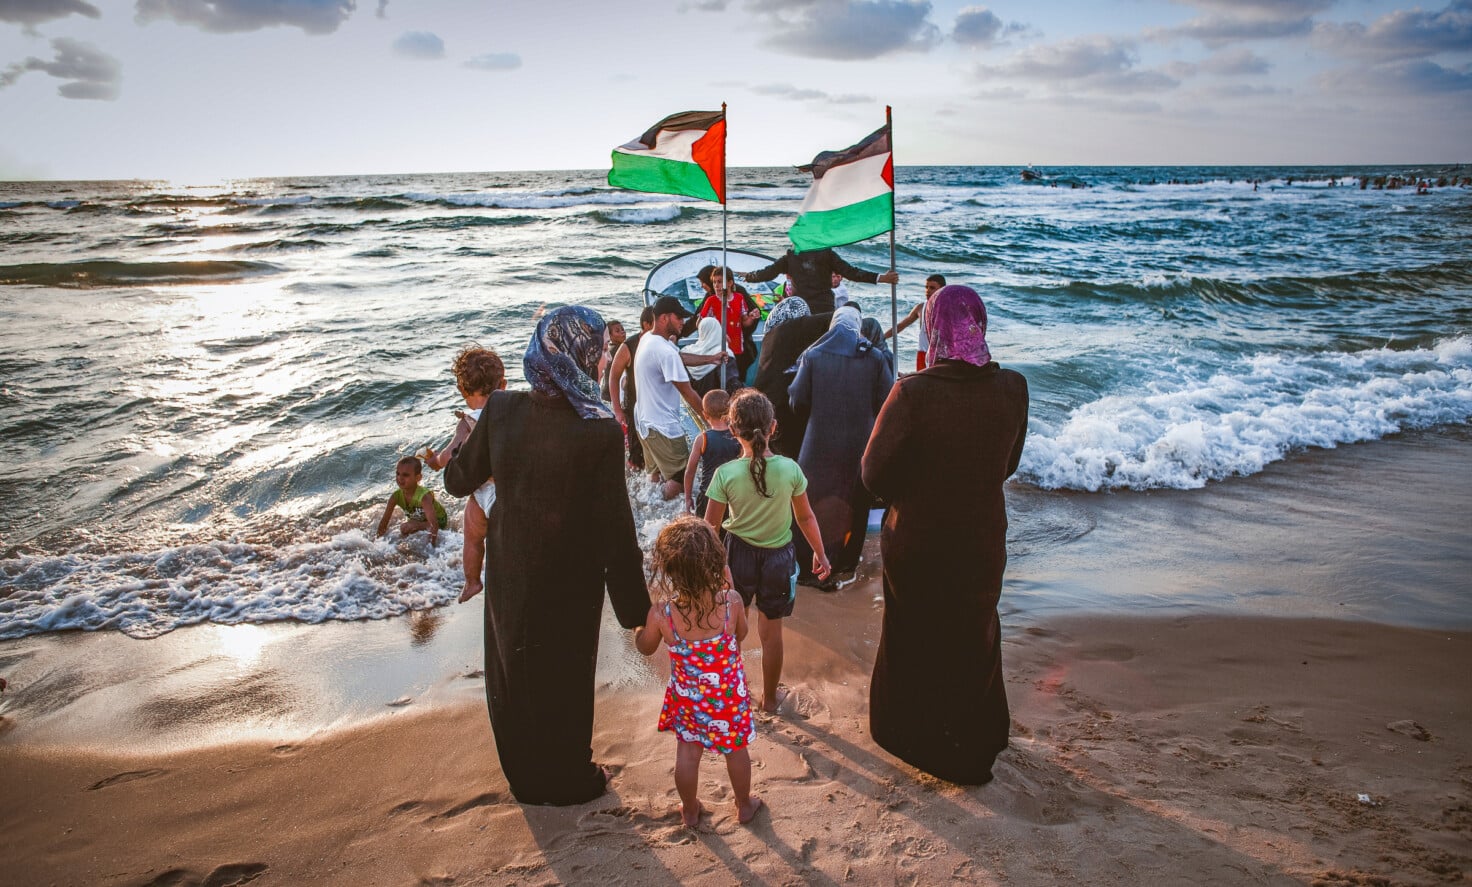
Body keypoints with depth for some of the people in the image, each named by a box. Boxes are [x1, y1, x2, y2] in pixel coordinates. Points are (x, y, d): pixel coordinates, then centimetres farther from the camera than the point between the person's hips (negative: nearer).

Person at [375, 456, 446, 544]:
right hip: (419, 520, 8)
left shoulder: (423, 496, -37)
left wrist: (433, 543, -48)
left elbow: (434, 524, -43)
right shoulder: (396, 496, -19)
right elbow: (384, 521, -11)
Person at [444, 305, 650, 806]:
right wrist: (634, 606, -10)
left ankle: (524, 777, 49)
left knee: (513, 677, 26)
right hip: (570, 586, -4)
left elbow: (459, 482, 0)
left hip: (508, 576, 4)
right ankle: (568, 780, 44)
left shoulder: (501, 410, -16)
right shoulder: (600, 430, -28)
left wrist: (459, 445, 23)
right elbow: (616, 528, -23)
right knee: (563, 683, 21)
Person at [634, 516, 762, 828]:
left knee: (687, 753, 23)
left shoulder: (661, 615, -28)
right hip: (729, 695, 1)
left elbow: (645, 648, -6)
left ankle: (690, 811, 44)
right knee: (736, 751, 24)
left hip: (687, 698, 0)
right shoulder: (731, 601, -27)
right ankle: (744, 806, 46)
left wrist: (639, 623, 10)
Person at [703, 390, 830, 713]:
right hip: (779, 556, 1)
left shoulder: (726, 474, -19)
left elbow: (710, 527, -13)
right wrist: (820, 553, 11)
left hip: (738, 553, -1)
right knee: (771, 632, 16)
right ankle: (770, 696, 33)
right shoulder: (790, 469, -15)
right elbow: (805, 518, -3)